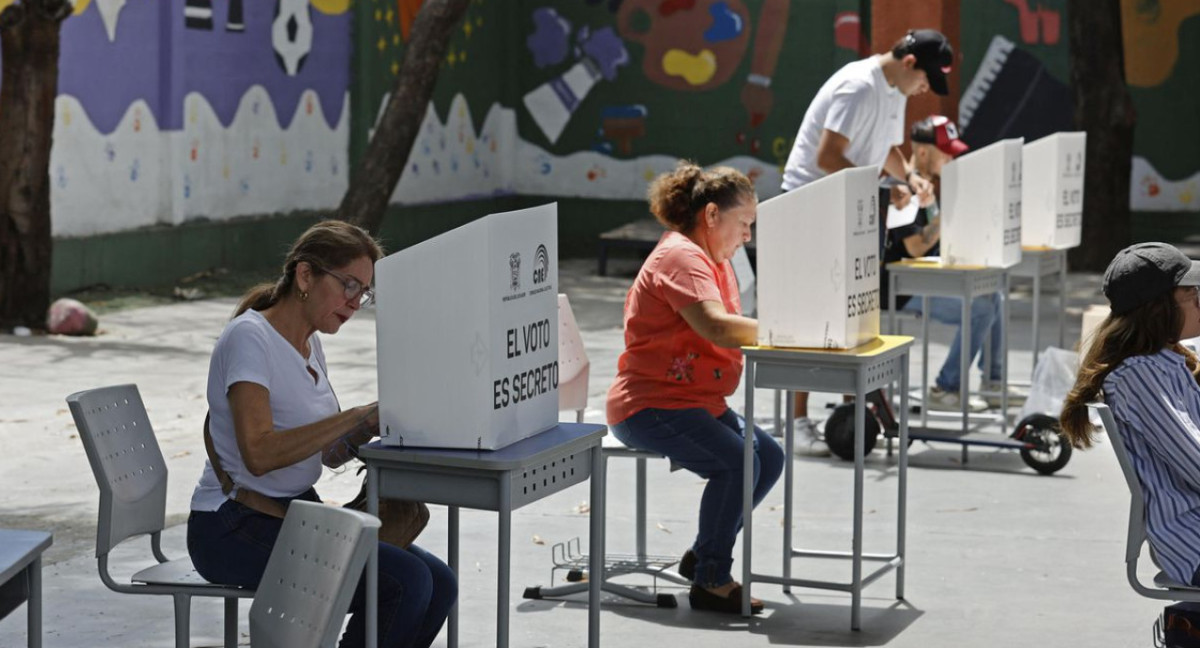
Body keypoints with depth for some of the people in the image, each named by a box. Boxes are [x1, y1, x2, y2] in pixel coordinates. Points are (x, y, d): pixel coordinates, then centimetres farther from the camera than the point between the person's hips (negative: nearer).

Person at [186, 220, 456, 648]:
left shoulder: (309, 343, 13)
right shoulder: (249, 337, -15)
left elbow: (329, 452, 14)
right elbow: (259, 453, -28)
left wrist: (375, 423, -6)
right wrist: (359, 414, -30)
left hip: (299, 513, 9)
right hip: (235, 529, -9)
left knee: (439, 586, -8)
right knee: (404, 584, -24)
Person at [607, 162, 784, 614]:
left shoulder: (717, 262, 18)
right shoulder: (680, 256, -16)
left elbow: (731, 332, 8)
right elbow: (718, 328, -31)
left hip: (697, 402, 11)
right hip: (647, 405, -11)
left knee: (768, 457, 1)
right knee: (736, 461, -26)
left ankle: (703, 556, 14)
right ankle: (711, 581, -12)